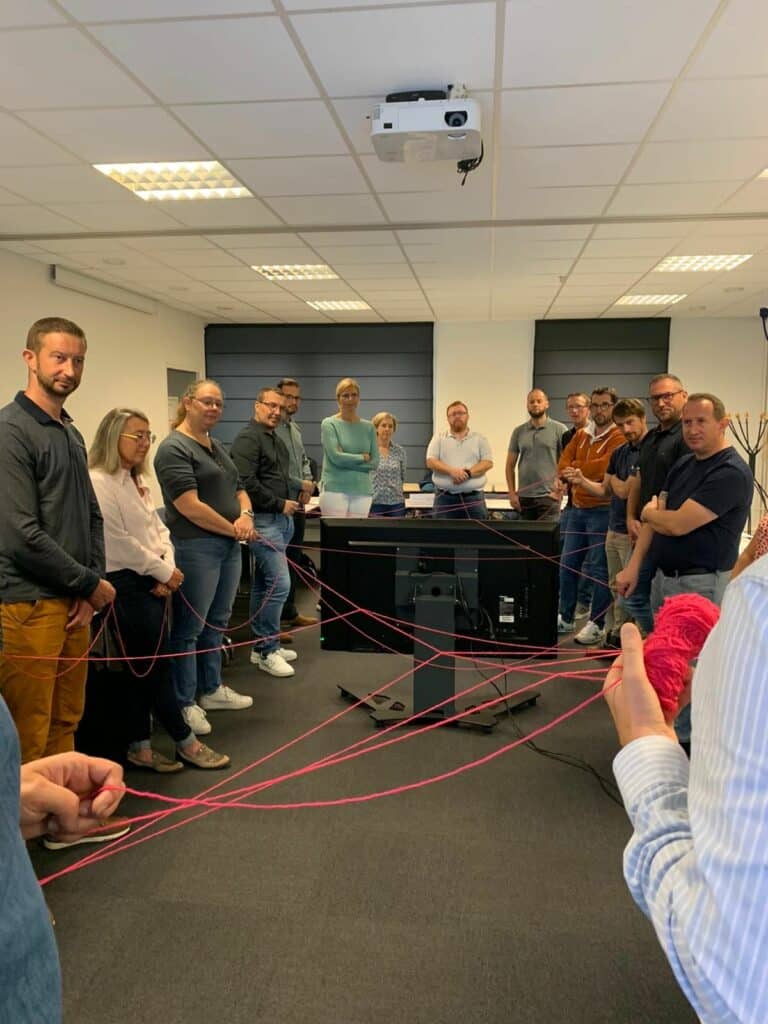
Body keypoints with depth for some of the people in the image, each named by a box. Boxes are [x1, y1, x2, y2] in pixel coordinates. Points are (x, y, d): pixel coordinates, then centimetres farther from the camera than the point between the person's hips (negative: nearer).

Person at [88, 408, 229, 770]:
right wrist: (164, 571, -11)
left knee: (143, 669, 13)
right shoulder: (98, 482, -13)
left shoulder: (136, 482, 16)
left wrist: (168, 570, -4)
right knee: (157, 667, 1)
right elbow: (119, 541, -18)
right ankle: (187, 743, 14)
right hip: (127, 584, -9)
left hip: (152, 583, 9)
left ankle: (140, 748, 23)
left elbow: (158, 528, 13)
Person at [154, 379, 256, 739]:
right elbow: (189, 506, -20)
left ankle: (211, 690, 30)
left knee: (216, 622, 17)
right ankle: (184, 703, 11)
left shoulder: (217, 447, 16)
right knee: (189, 627, 0)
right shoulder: (174, 448, -12)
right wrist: (234, 529, -11)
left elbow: (238, 489, 19)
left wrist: (246, 515, -4)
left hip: (229, 546, 9)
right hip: (195, 548, -9)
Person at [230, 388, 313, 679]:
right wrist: (280, 504, -15)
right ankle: (268, 651, 0)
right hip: (264, 520, -10)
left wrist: (299, 486, 11)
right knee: (279, 583, -11)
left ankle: (261, 646, 22)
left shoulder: (275, 439, 18)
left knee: (264, 584, 14)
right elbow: (246, 483, -22)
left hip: (281, 519, 10)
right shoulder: (248, 438, -12)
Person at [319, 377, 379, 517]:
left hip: (362, 491, 4)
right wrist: (362, 458, -1)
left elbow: (374, 462, 3)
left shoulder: (368, 427, 10)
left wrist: (347, 460, -7)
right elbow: (335, 457, -12)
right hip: (334, 489, -4)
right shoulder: (329, 424, -1)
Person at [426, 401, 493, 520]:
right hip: (445, 498, 0)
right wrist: (451, 471, -17)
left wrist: (468, 473, -15)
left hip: (473, 497, 1)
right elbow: (431, 461, -1)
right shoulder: (439, 437, 9)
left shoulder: (479, 438, 10)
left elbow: (488, 462, 1)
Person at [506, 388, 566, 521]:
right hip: (524, 497, 4)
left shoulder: (559, 429, 0)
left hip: (549, 496, -3)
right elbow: (510, 465, 11)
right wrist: (512, 493, 3)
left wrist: (561, 489, -11)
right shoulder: (518, 431, 10)